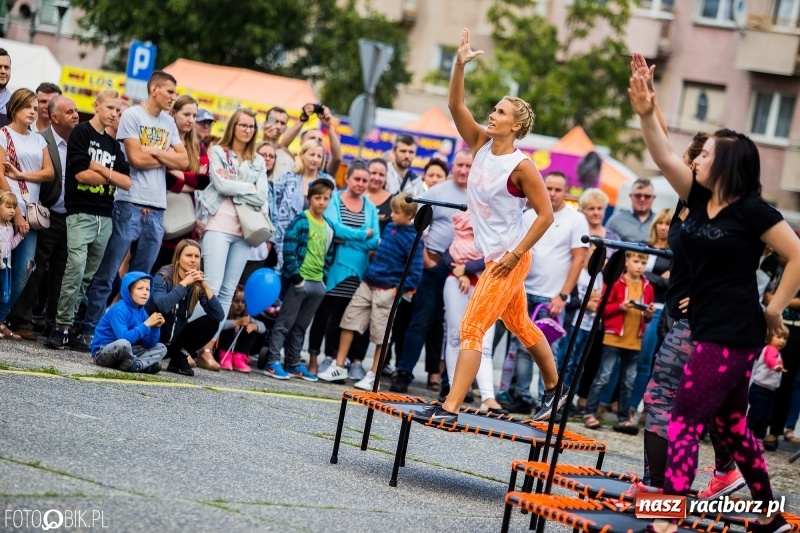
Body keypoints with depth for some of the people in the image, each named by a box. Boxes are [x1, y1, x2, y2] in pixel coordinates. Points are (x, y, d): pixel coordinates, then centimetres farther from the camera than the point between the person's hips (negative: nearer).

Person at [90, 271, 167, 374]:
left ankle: (137, 365, -19)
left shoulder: (142, 312, 4)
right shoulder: (119, 310, -18)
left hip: (124, 352, 8)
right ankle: (146, 363, -13)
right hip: (102, 353, -8)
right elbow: (124, 338, -32)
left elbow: (148, 345, 2)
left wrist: (155, 328, -16)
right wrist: (146, 324, -26)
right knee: (123, 343, -40)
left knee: (161, 348, 5)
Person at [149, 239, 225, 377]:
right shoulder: (164, 276, -16)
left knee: (212, 322, -14)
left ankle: (179, 357, -5)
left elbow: (219, 316, -15)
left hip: (176, 337, 5)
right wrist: (184, 283, -30)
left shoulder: (198, 284, -4)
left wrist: (206, 287, -22)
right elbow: (163, 306, -37)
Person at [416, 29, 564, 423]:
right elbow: (456, 106, -3)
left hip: (508, 260, -8)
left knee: (472, 328, -14)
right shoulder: (481, 143, 2)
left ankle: (450, 407, -15)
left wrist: (515, 254, -18)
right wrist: (459, 66, -14)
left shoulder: (522, 167, -17)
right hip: (491, 255, 8)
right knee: (521, 326, 21)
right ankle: (554, 388, 37)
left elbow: (546, 215, -16)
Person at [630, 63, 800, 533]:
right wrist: (646, 113, -10)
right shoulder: (701, 199, 8)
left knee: (685, 421, -10)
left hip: (732, 334, -8)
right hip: (708, 329, 9)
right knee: (730, 424, 15)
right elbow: (665, 157, 3)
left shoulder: (752, 210, -13)